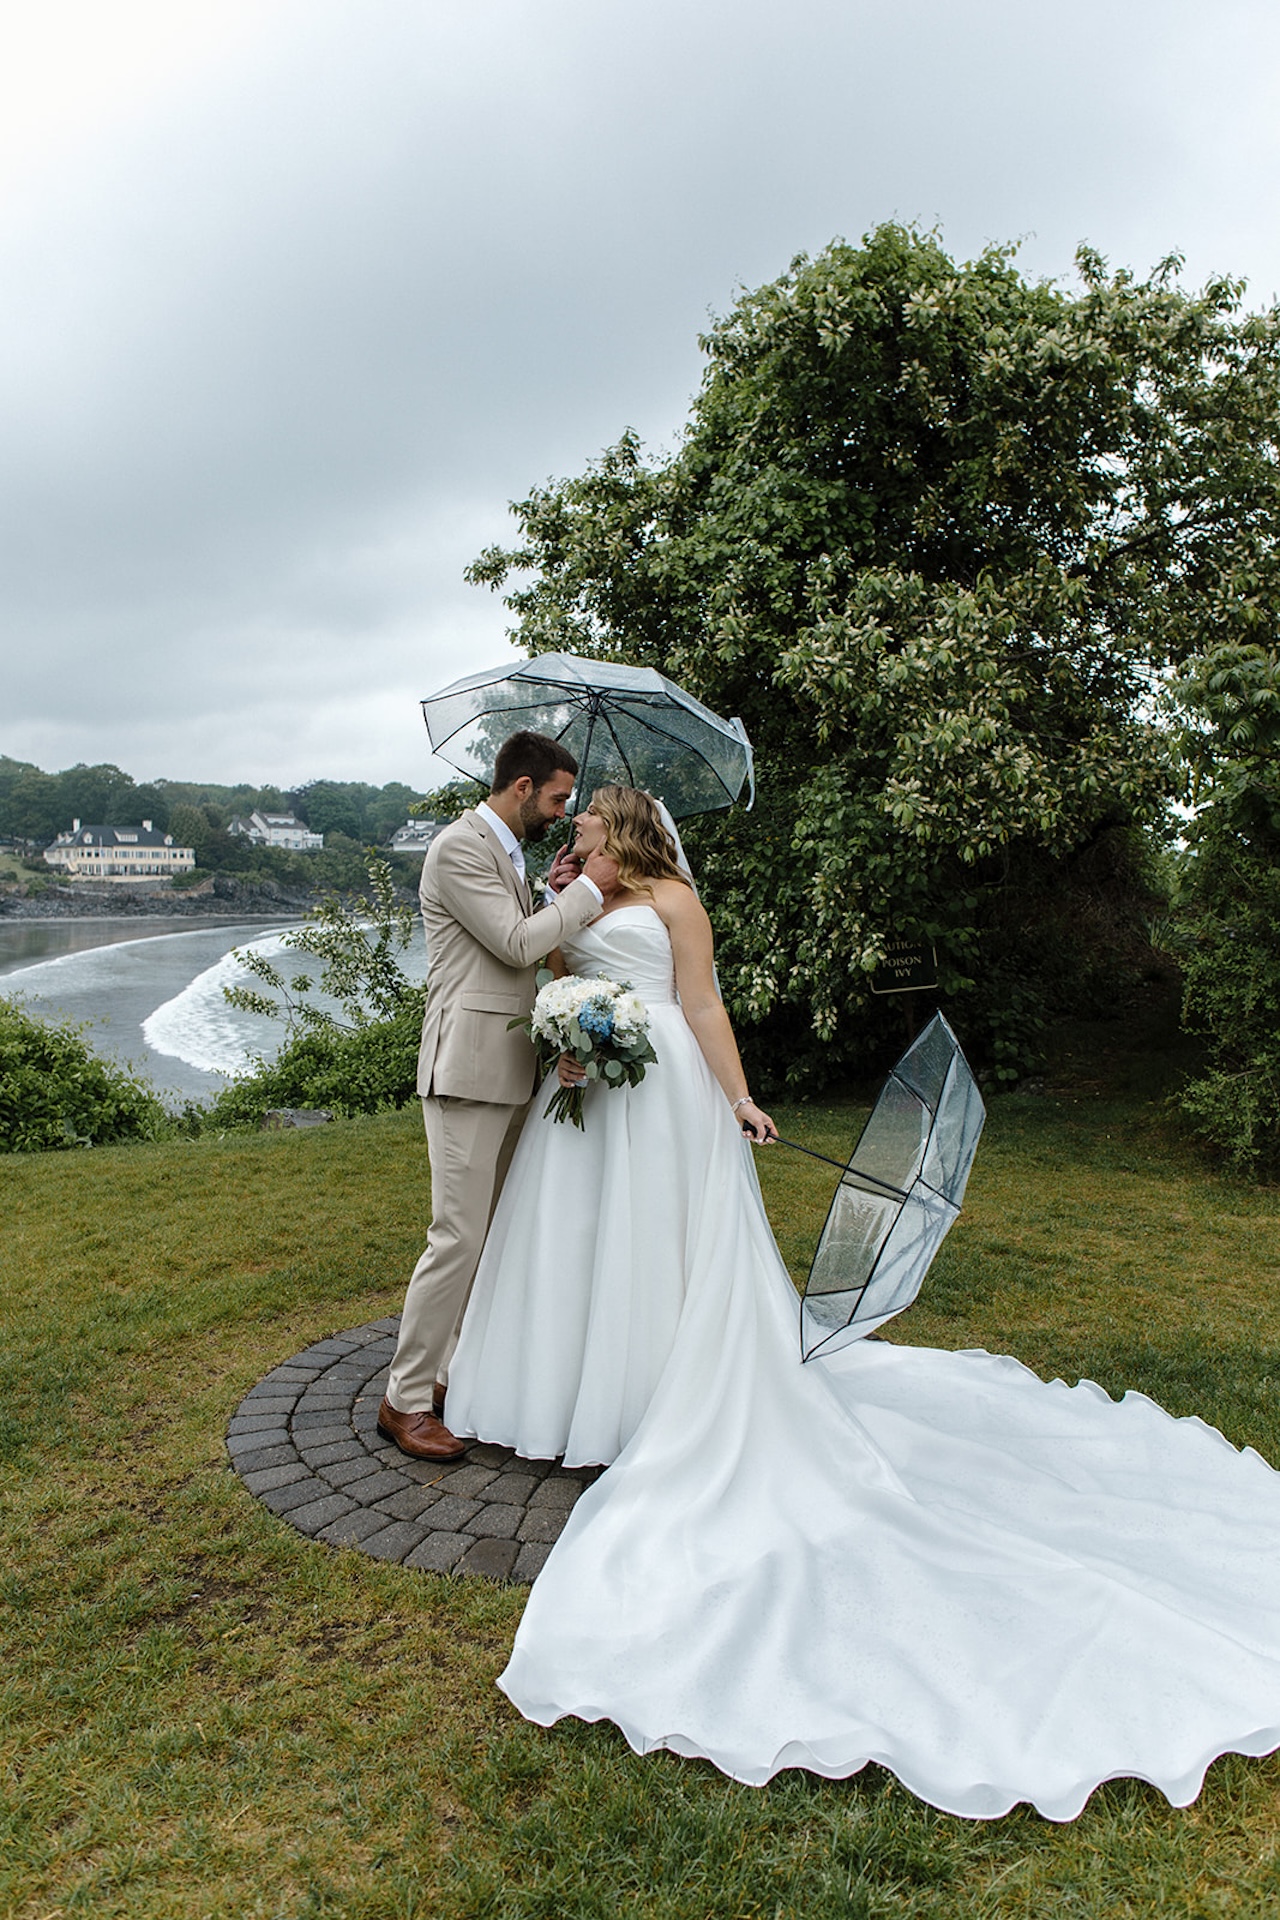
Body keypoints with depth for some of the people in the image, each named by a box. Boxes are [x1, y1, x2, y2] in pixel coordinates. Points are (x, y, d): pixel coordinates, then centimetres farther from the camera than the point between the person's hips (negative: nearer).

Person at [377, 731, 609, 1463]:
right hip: (468, 1068, -10)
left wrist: (554, 893, 6)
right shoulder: (461, 847, -12)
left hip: (509, 1071, 10)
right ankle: (406, 1400, 6)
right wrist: (588, 890, -9)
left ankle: (457, 1372, 26)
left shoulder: (505, 852, 18)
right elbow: (517, 943, -18)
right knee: (458, 1236, -6)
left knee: (492, 1232, 14)